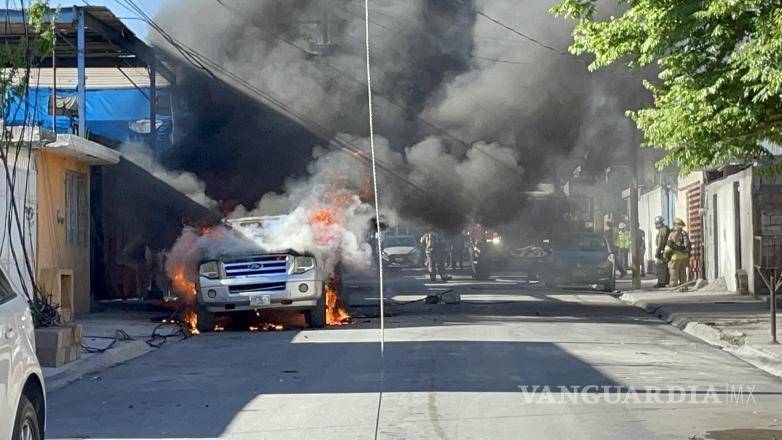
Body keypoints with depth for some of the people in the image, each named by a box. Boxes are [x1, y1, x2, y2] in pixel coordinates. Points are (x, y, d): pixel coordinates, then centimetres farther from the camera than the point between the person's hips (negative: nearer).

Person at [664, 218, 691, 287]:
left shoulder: (673, 234, -10)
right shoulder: (685, 233, 12)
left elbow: (669, 246, -12)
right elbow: (689, 245, 17)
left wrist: (666, 255, -2)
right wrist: (688, 255, 23)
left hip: (676, 255, -7)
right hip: (684, 255, 7)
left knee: (674, 271, -3)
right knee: (682, 270, 12)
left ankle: (673, 284, -6)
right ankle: (683, 283, 13)